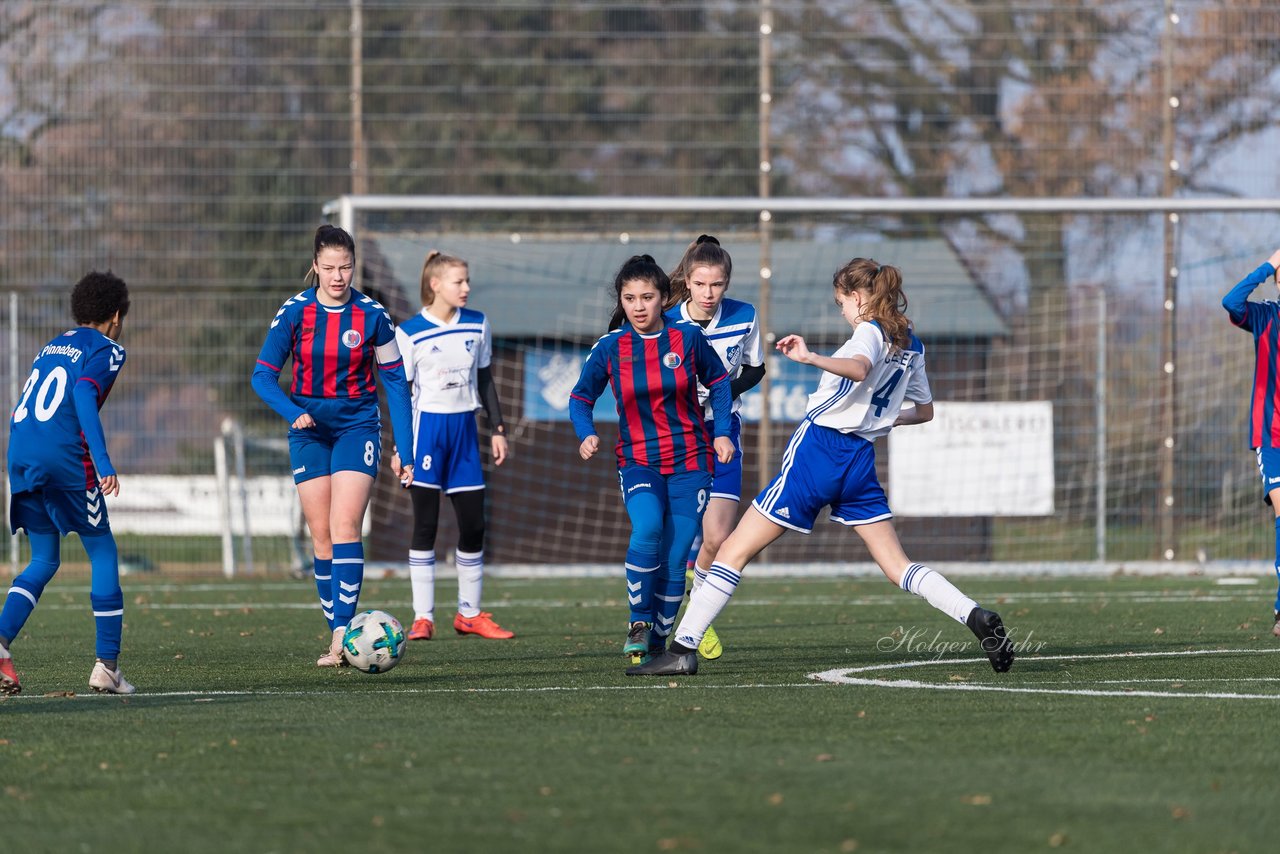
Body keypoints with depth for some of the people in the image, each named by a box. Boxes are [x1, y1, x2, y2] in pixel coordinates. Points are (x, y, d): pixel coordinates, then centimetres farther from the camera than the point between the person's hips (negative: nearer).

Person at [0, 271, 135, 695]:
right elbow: (83, 394, -15)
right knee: (103, 553, 5)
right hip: (65, 458, -6)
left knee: (44, 561, 15)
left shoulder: (50, 347, 24)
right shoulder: (107, 350, 3)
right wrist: (103, 461, -23)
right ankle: (106, 665, 0)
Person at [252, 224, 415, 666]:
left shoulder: (372, 315, -8)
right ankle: (337, 635, 9)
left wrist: (403, 449, -2)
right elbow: (263, 374, -5)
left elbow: (395, 381, 0)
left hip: (357, 425, -2)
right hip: (310, 428, 2)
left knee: (345, 526, -16)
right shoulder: (294, 312, -7)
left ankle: (341, 634, -23)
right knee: (321, 534, 1)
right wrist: (292, 412, -24)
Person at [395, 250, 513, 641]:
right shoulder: (410, 333, -7)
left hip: (464, 427, 5)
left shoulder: (477, 325, 7)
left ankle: (469, 613, 16)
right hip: (427, 427, -5)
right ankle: (423, 617, 0)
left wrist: (498, 429, 13)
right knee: (425, 525, -3)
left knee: (473, 525, 5)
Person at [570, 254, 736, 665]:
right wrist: (586, 434, -12)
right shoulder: (609, 348, -4)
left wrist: (722, 431, 2)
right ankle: (639, 621, -12)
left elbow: (718, 381, 12)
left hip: (689, 461, 1)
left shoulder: (687, 337, -4)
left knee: (675, 561, -2)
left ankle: (657, 642, 14)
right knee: (647, 529, -29)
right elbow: (581, 397, 7)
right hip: (638, 460, -1)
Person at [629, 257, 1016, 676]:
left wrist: (811, 358, -45)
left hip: (817, 449, -7)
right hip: (860, 460, 7)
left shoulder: (870, 331, -9)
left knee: (734, 551, -3)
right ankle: (979, 619, -11)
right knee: (899, 567, 9)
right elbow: (924, 410, 27)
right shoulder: (911, 345, 14)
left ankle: (683, 648, -7)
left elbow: (859, 369, -33)